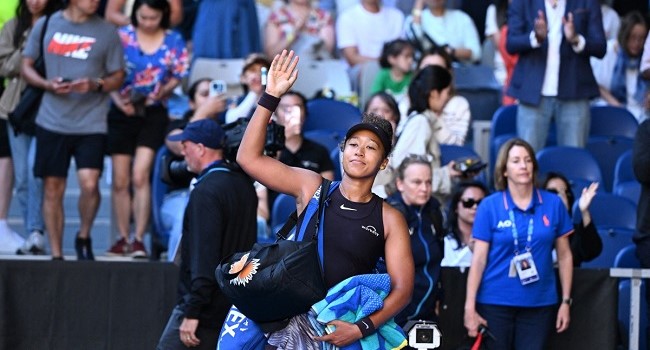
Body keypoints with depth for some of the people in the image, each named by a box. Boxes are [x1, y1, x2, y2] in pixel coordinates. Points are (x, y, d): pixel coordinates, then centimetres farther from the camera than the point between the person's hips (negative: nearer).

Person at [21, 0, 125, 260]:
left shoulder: (106, 32, 4)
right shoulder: (45, 25, 6)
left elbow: (118, 77, 8)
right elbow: (26, 66, 11)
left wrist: (96, 85, -13)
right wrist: (48, 84, -8)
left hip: (91, 123, -1)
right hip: (52, 121, 1)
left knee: (89, 183, -16)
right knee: (53, 189, 4)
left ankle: (84, 237, 11)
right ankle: (56, 255, 15)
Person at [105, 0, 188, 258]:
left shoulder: (174, 41, 1)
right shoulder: (122, 36, -1)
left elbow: (177, 77, 8)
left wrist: (161, 92, -10)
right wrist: (119, 101, -14)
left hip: (153, 113, -1)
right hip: (122, 113, 1)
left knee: (140, 176, -14)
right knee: (120, 180, 3)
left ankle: (139, 239, -11)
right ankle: (123, 238, 13)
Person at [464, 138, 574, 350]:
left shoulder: (553, 205, 2)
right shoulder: (489, 206, -2)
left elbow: (564, 256, 7)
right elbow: (478, 259, -4)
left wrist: (566, 301, 4)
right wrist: (470, 307, -8)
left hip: (540, 303, 1)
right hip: (495, 302, -1)